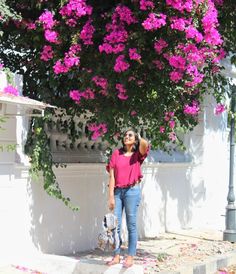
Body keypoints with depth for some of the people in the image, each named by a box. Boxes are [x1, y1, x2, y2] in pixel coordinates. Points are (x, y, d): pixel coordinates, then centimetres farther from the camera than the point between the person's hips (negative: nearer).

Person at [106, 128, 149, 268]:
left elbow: (145, 144, -21)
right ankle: (116, 256, 10)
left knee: (131, 224, 2)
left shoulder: (137, 155, 4)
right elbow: (112, 176, 4)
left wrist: (139, 137, 1)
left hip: (132, 191, -2)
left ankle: (130, 257, 6)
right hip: (117, 191, 3)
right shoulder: (117, 153, 8)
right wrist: (111, 196, -2)